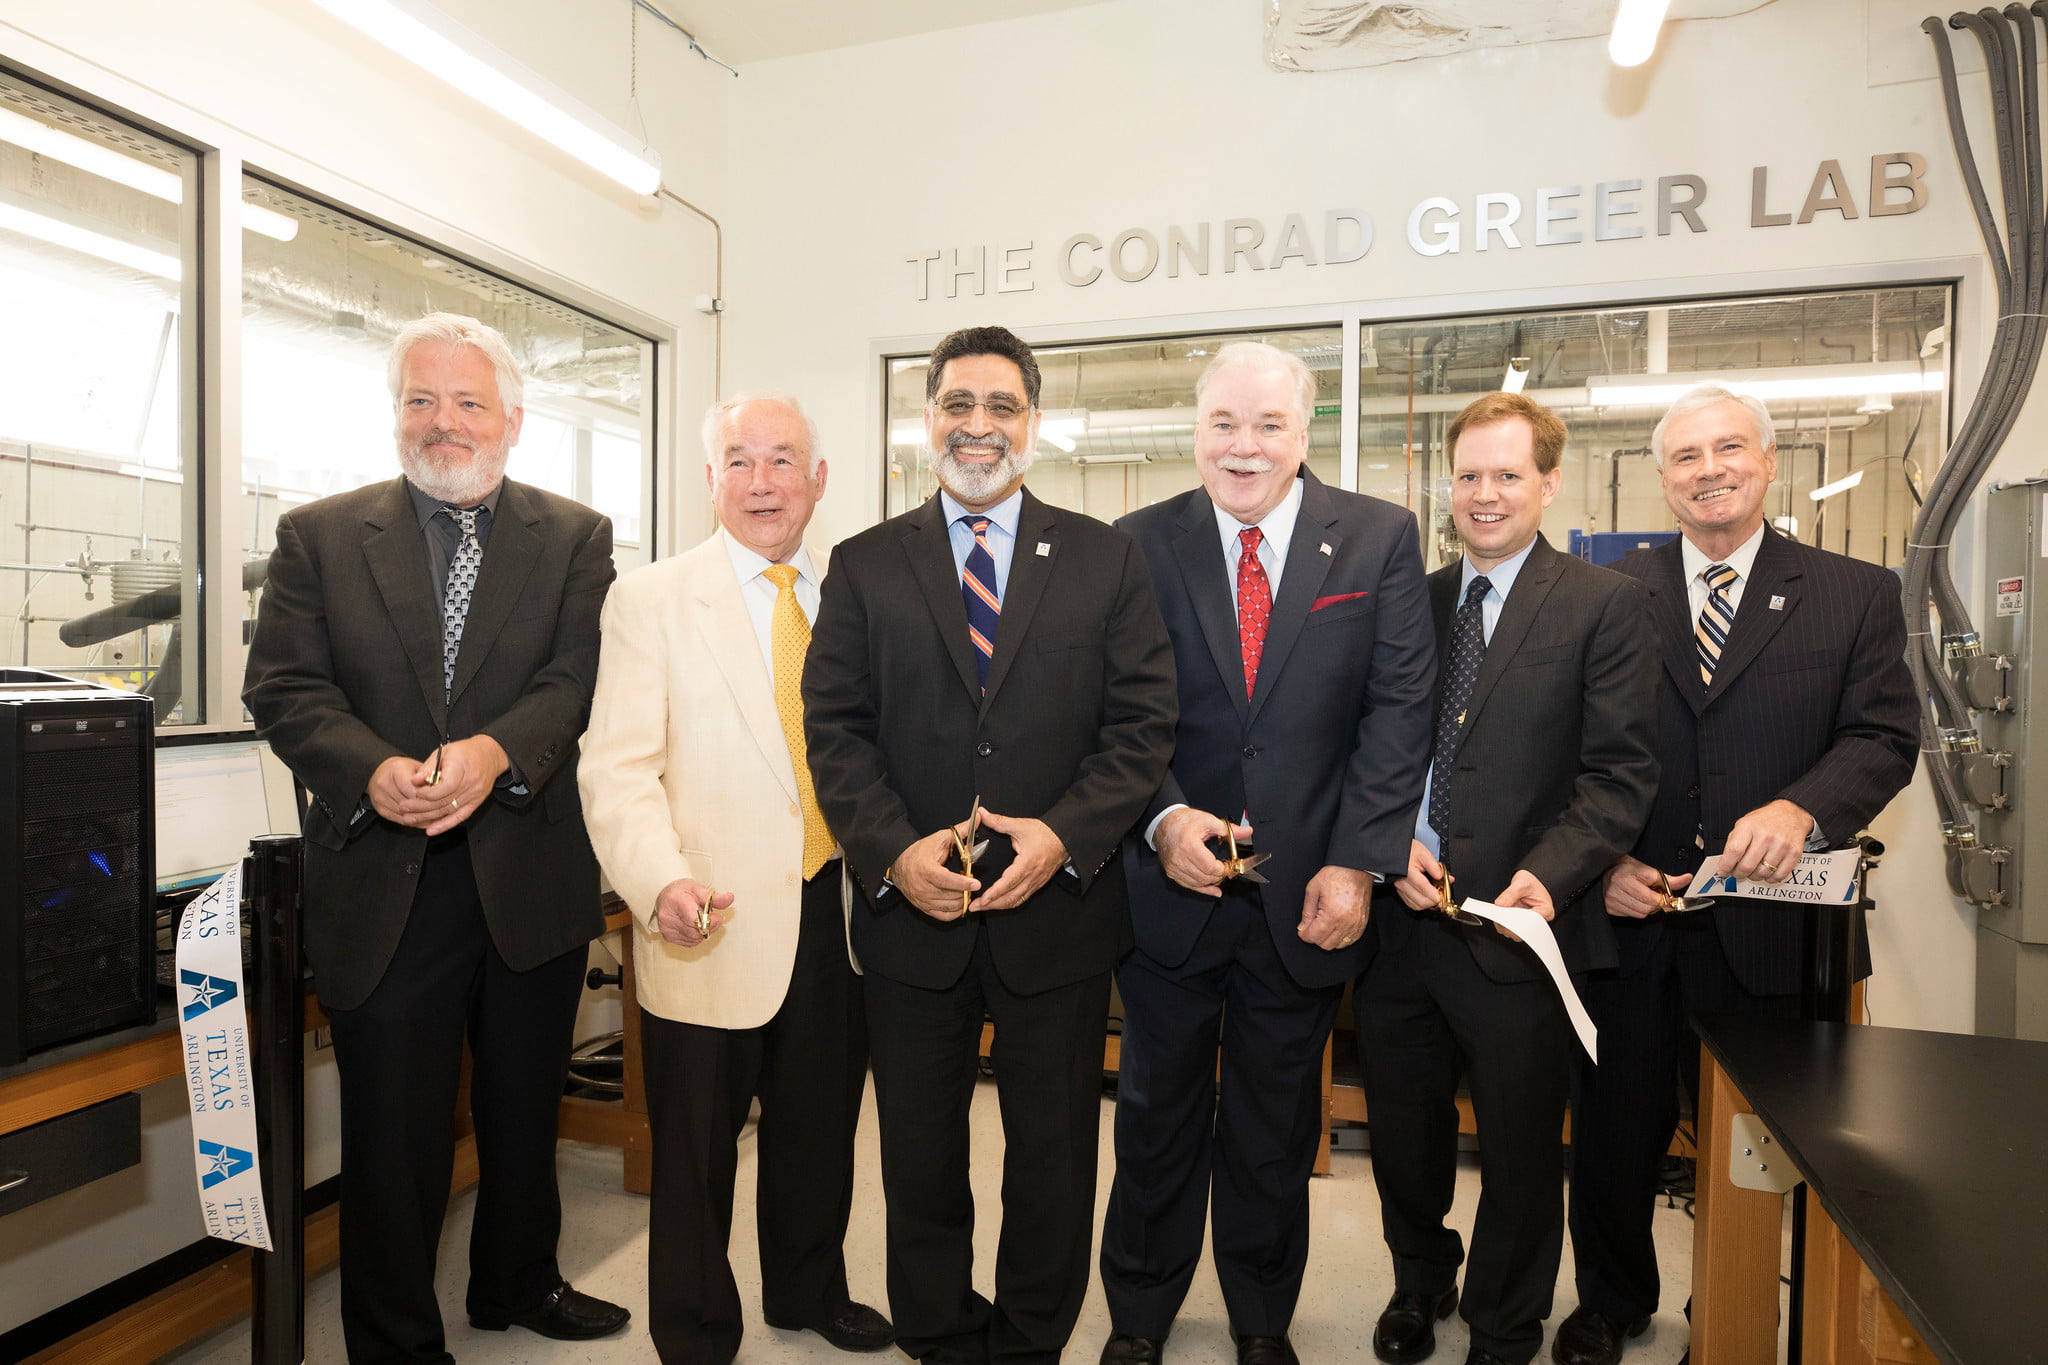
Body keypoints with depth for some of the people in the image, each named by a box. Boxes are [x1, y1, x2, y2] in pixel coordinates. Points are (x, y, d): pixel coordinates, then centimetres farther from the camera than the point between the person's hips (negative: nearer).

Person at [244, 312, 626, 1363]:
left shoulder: (577, 539, 3)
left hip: (531, 875, 1)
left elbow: (580, 678, -8)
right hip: (385, 883, -1)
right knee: (393, 1130, 10)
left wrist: (497, 751, -26)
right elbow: (282, 686, -3)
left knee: (526, 1112, 19)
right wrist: (372, 770, -21)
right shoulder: (318, 536, 5)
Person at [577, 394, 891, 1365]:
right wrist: (661, 882, -26)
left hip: (839, 911, 4)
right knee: (696, 1151, 11)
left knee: (821, 1129, 20)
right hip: (716, 929, -4)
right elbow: (619, 766, -11)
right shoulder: (650, 600, -3)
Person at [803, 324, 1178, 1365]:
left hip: (1060, 913, 0)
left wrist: (1064, 835, -16)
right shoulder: (864, 566, 5)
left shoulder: (1107, 560, 3)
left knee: (1053, 1158, 15)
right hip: (911, 916, 1)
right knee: (920, 1159, 17)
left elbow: (1143, 722, -3)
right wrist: (893, 850, -15)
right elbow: (835, 730, -1)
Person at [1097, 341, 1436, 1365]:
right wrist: (1162, 817, -19)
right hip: (1170, 885, 0)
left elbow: (1399, 705, -6)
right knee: (1156, 1119, 17)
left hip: (1308, 896, 1)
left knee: (1277, 1131, 19)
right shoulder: (1139, 543, -2)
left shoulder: (1379, 538, -2)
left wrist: (1355, 864, -12)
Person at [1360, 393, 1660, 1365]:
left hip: (1515, 930, -3)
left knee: (1521, 1156, 14)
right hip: (1400, 919, 4)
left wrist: (1547, 875, -22)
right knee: (1402, 1138, 20)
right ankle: (1420, 1285, 47)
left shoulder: (1604, 606, -3)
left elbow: (1620, 771, -9)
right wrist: (1392, 842, -8)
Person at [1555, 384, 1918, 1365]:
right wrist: (1601, 858, -12)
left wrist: (1802, 809, -23)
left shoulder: (1856, 596, 4)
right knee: (1613, 1132, 15)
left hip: (1767, 926, 0)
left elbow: (1884, 737, -3)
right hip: (1627, 917, 1)